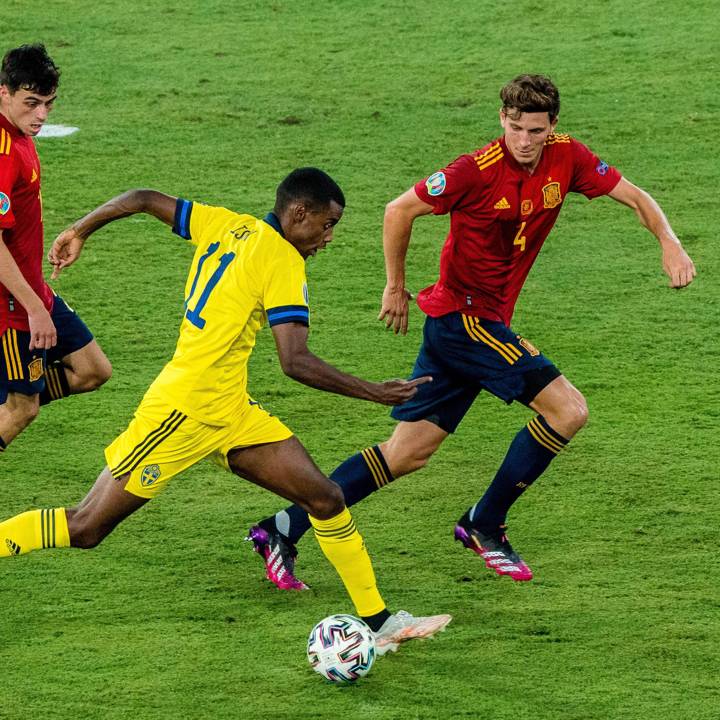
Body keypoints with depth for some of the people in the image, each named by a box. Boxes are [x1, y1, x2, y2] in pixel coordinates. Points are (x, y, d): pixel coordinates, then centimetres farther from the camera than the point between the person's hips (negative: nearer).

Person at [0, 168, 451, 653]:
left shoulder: (227, 226, 8)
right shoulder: (283, 262, -15)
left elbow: (143, 200, 11)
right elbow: (296, 363, -22)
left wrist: (80, 232, 23)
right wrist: (373, 393, -15)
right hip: (185, 410, -9)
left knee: (326, 498, 3)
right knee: (87, 528, -3)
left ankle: (379, 622, 7)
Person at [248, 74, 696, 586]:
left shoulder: (566, 158, 0)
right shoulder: (478, 170, -18)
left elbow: (635, 197, 8)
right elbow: (400, 210, -9)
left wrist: (669, 242, -10)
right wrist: (396, 287, -2)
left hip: (484, 322, 7)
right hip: (465, 316, -7)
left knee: (409, 453, 8)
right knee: (568, 410, -12)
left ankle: (284, 529, 10)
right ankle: (485, 525, 1)